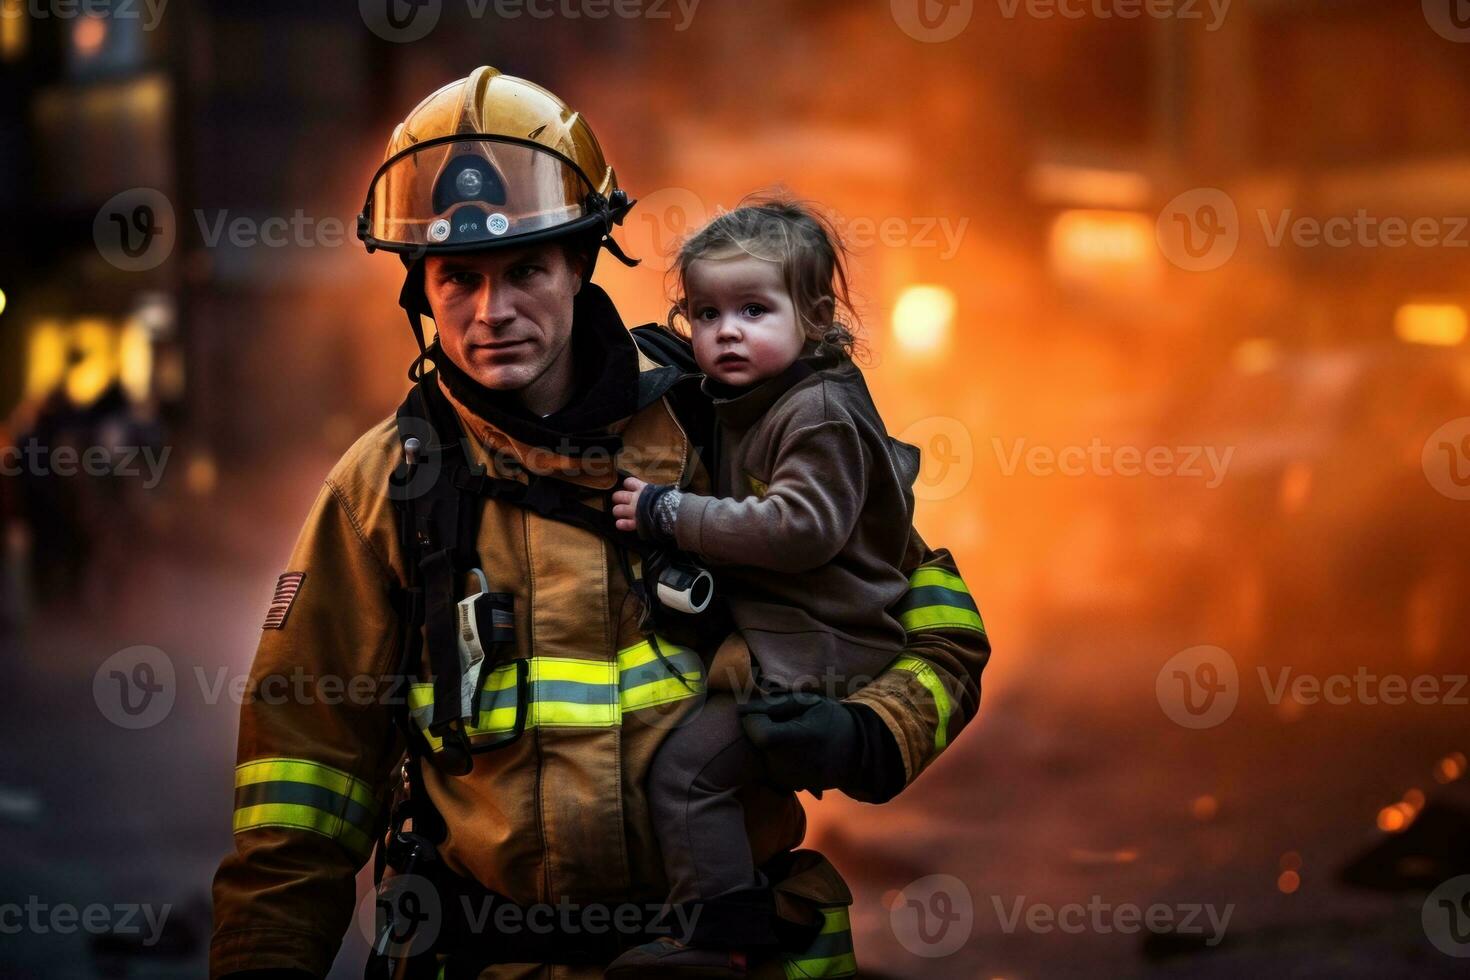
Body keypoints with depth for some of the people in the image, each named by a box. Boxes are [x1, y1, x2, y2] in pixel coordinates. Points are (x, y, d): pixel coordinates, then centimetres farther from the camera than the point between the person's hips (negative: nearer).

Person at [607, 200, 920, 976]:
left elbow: (801, 526, -27)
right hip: (772, 638, 11)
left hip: (814, 651, -11)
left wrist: (672, 513, -22)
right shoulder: (747, 404, 14)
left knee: (688, 766, -18)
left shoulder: (819, 413, -16)